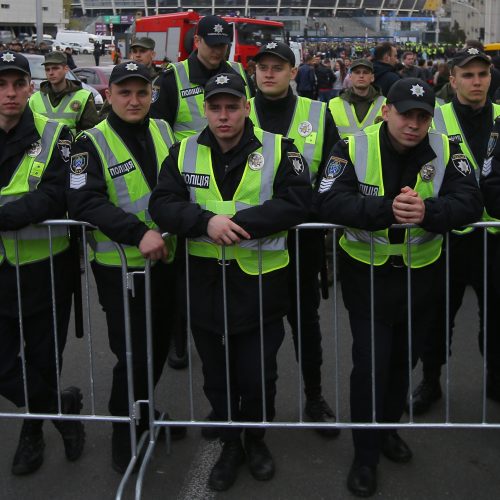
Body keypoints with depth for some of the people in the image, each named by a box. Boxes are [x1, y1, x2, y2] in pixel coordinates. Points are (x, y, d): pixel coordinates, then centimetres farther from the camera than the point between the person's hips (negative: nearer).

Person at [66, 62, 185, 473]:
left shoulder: (164, 132, 7)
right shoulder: (92, 144, -9)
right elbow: (85, 203, -21)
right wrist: (139, 233, -29)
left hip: (166, 260, 5)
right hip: (121, 266, -5)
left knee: (159, 345, 17)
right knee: (133, 353, -1)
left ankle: (142, 413, 39)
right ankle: (124, 433, 20)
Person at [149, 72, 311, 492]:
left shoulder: (277, 149, -4)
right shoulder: (184, 153, 4)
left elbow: (297, 202, -15)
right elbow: (162, 204, -5)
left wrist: (240, 222, -23)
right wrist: (206, 221, -24)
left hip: (260, 283, -2)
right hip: (205, 283, 3)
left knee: (258, 376, 9)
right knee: (217, 376, 15)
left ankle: (256, 440, 36)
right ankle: (230, 446, 36)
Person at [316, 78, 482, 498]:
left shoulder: (444, 151, -8)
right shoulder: (354, 148, -14)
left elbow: (470, 202, -18)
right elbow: (329, 202, -25)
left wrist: (428, 211, -38)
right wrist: (387, 209, -40)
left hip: (421, 275, 3)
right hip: (367, 275, -3)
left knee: (404, 359, 18)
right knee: (370, 363, 0)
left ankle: (388, 428, 43)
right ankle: (366, 456, 17)